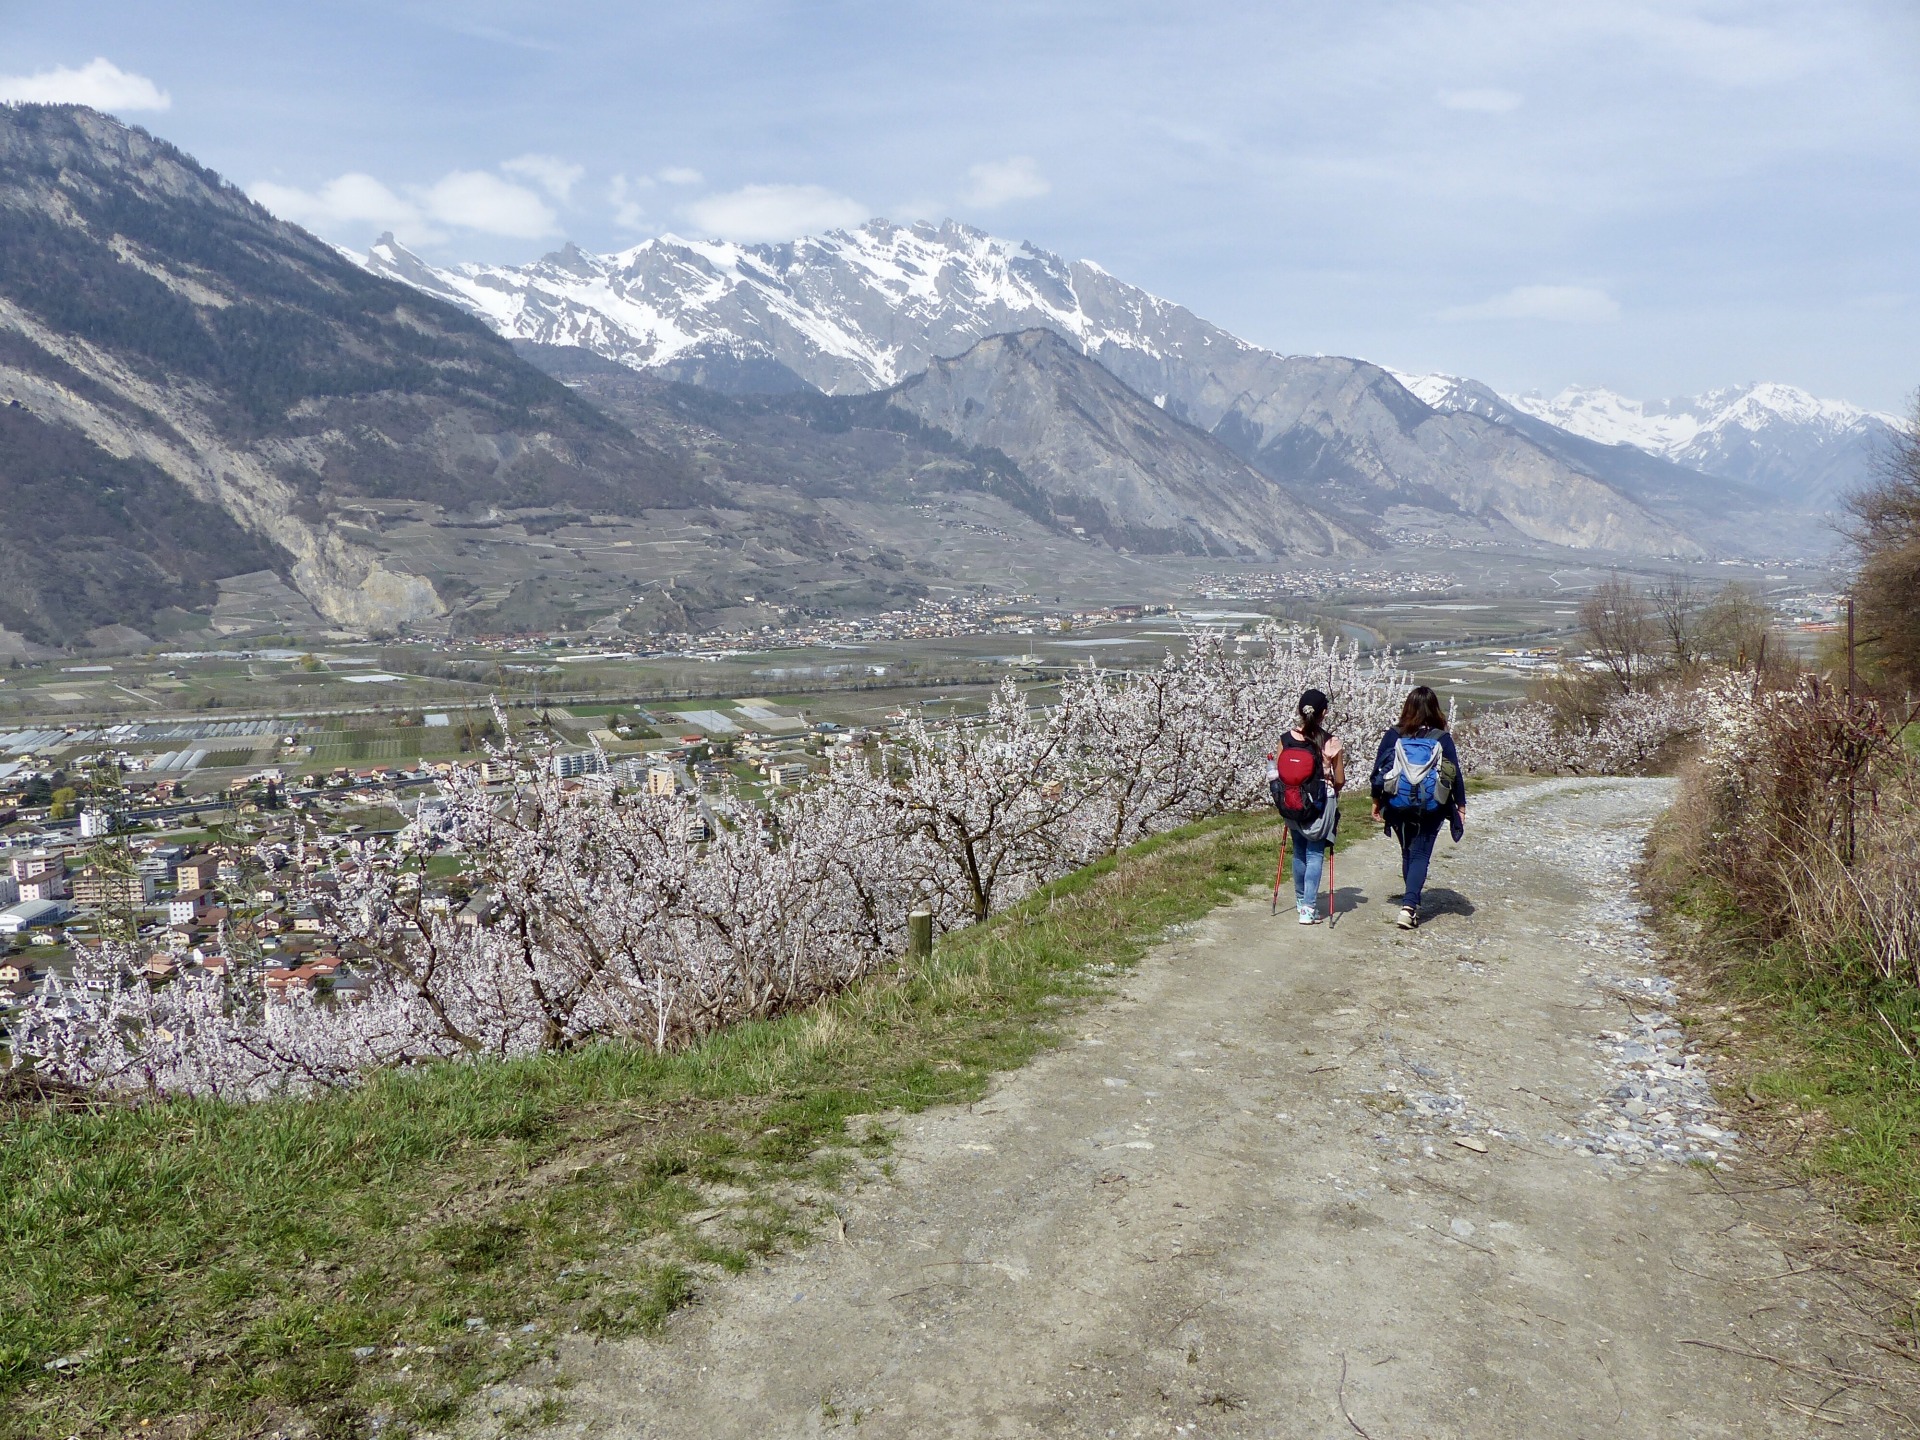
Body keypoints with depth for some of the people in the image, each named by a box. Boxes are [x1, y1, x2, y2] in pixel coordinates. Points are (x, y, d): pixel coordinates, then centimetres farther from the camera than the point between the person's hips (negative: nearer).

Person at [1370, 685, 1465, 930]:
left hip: (1398, 807, 2)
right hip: (1431, 809, -2)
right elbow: (1455, 774, -2)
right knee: (1421, 855, 3)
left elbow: (1378, 769, 0)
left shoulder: (1393, 735, -4)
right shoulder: (1442, 739, -7)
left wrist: (1376, 800, 12)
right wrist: (1461, 806, 9)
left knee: (1407, 854, 19)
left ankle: (1411, 903, 28)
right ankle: (1409, 905, -14)